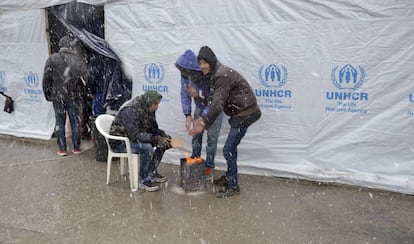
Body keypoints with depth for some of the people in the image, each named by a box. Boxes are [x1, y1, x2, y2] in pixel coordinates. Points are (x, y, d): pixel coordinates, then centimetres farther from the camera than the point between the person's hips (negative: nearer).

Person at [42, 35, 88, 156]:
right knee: (75, 122, 10)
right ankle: (76, 148, 17)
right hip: (73, 96, 0)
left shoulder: (52, 59, -6)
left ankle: (62, 149, 14)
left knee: (60, 122, 10)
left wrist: (47, 94, 7)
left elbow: (46, 79, -4)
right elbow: (85, 77, -4)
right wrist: (81, 92, 10)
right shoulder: (77, 59, -8)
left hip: (57, 97, 0)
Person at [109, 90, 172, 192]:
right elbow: (135, 135, -34)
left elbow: (154, 128, 6)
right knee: (147, 147, -33)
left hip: (135, 137, 9)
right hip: (119, 142, -9)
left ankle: (152, 172, 7)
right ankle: (143, 181, -18)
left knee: (164, 142, -1)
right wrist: (156, 139, -37)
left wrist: (163, 135, -14)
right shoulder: (131, 110, -28)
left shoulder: (147, 109, -1)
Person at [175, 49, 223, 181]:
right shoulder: (185, 74, -20)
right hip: (200, 106, 5)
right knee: (196, 135, 8)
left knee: (212, 137, -2)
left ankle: (209, 166, 12)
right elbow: (184, 94, -9)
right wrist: (187, 114, -17)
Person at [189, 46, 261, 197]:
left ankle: (233, 186, 4)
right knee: (231, 147, 21)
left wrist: (204, 124, -24)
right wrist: (204, 119, -3)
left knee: (228, 150, -7)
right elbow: (216, 102, 9)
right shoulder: (214, 75, 10)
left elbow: (218, 103, -27)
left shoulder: (222, 75, -22)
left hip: (245, 114, -10)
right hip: (241, 113, 10)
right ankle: (229, 177, 37)